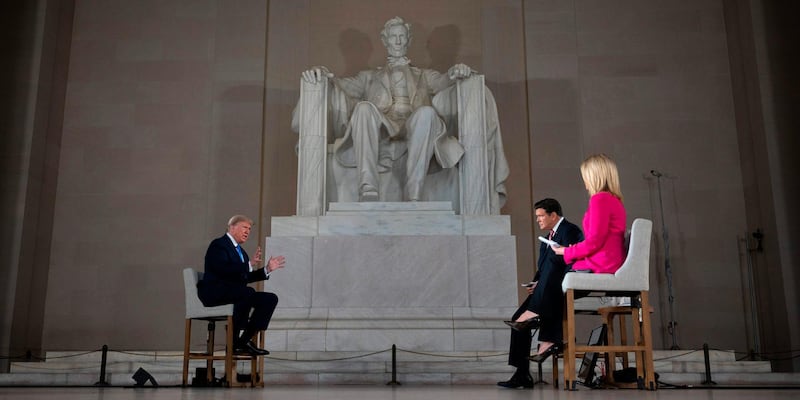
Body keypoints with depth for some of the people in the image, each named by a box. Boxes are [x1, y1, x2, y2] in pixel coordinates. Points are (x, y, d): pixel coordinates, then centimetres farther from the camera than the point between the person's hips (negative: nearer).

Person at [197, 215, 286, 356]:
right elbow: (224, 270, -21)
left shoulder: (240, 251, 23)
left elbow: (246, 278, 23)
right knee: (248, 292, -35)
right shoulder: (218, 244, -5)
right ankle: (234, 342, -28)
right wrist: (249, 264, -27)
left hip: (236, 293, 9)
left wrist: (267, 269, 15)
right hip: (215, 292, -9)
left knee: (271, 298, -8)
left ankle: (245, 340, -12)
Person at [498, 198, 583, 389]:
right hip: (551, 289, 9)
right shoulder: (549, 237, 22)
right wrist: (536, 283, 0)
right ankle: (522, 374, -6)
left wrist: (541, 283, -18)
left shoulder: (570, 230, -5)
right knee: (518, 318, -6)